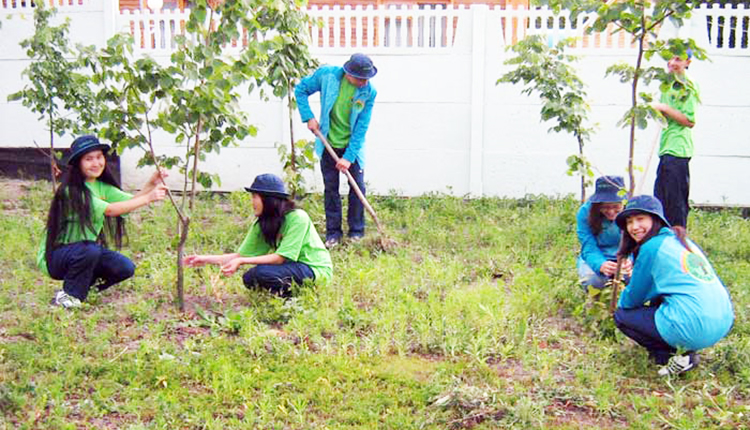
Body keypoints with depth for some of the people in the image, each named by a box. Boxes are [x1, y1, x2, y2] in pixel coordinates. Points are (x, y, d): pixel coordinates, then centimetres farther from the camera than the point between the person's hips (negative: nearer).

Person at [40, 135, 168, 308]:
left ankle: (85, 284, 14)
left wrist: (150, 185, -29)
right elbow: (110, 210, -31)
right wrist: (148, 198, -36)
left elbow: (130, 199, -11)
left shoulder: (103, 187, 4)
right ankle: (67, 296, -13)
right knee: (90, 250, -36)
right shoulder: (71, 190, -22)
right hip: (55, 256, -7)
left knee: (126, 268, -10)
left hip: (88, 251, 7)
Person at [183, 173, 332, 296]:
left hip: (317, 270, -8)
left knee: (262, 272, -25)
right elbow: (241, 254, 2)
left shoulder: (297, 218, -22)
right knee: (249, 278, -8)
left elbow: (280, 258, -24)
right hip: (292, 267, 8)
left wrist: (241, 262, -27)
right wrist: (206, 259, -5)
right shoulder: (261, 224, 1)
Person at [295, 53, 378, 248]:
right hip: (329, 144, 0)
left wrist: (349, 157, -18)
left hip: (353, 145, 0)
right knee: (330, 188, 4)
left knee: (358, 186, -1)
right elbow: (301, 90, -1)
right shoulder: (327, 74, -16)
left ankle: (356, 231, 13)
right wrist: (309, 117, -10)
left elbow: (361, 128, -15)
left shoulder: (369, 92, -17)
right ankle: (333, 232, 14)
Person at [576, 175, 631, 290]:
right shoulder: (585, 212, -18)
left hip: (626, 258, 1)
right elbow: (589, 248, -22)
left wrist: (631, 261, -48)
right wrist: (601, 265, -47)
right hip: (597, 258, 0)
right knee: (590, 278, -34)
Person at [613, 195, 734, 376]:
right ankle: (685, 350, 14)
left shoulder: (651, 247, -5)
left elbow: (632, 299, 4)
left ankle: (678, 357, -2)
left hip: (695, 330, -9)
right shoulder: (681, 239, 17)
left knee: (621, 315, 7)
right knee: (656, 301, 30)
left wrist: (620, 303, 26)